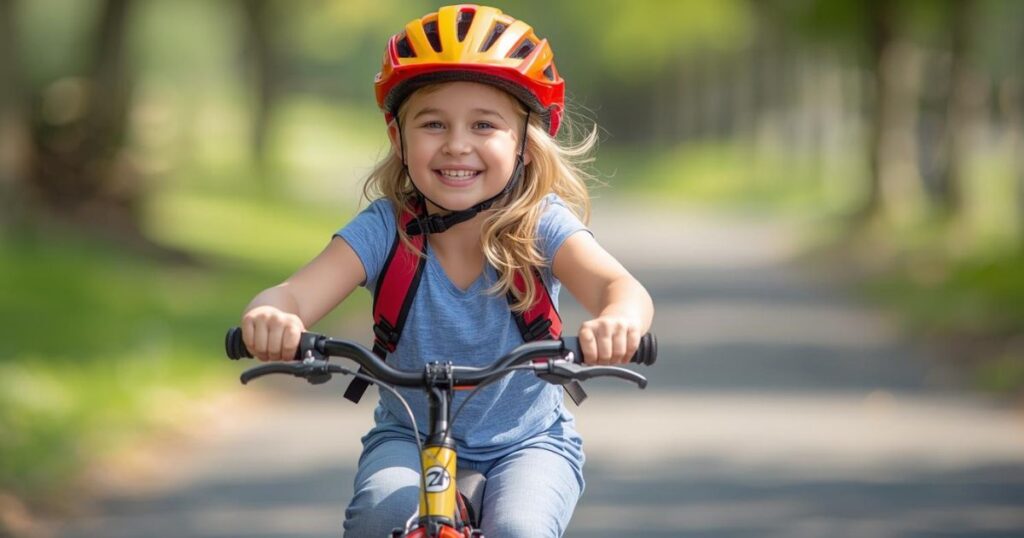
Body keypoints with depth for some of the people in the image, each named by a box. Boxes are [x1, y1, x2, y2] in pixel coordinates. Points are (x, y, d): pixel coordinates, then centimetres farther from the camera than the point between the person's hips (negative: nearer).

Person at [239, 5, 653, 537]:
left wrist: (620, 319, -59)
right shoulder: (385, 228, -14)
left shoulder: (540, 224, -16)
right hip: (409, 438, 1)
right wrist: (270, 314, -52)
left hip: (528, 441, -1)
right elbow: (296, 293, -26)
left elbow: (617, 285, -32)